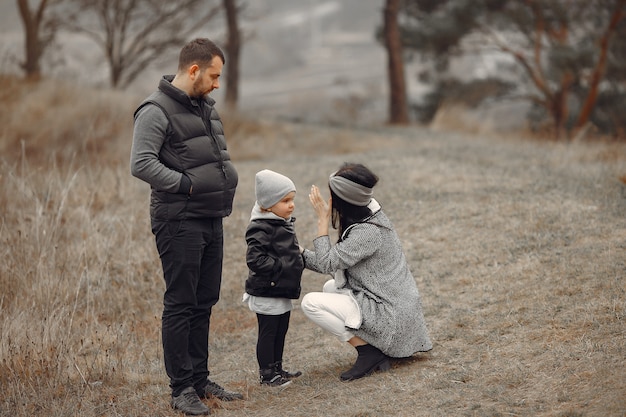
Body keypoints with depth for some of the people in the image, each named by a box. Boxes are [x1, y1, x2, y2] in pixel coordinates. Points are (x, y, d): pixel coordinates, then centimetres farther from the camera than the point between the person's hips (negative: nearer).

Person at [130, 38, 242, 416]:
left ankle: (200, 379, 22)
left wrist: (227, 179, 11)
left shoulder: (205, 107, 16)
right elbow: (142, 164, -21)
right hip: (180, 224, -9)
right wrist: (188, 184, -20)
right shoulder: (157, 111, -12)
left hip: (212, 220, 9)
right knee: (180, 306, -3)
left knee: (204, 303, 13)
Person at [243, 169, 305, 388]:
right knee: (268, 333, 0)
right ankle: (266, 374, 9)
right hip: (267, 293, -9)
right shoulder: (261, 229, -21)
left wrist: (298, 262, 11)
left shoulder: (283, 224, 11)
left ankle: (277, 369, 29)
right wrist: (279, 268, -24)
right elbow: (255, 259, -27)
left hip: (283, 291, 10)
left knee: (281, 332, 17)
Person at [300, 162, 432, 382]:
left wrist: (323, 220, -16)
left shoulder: (367, 232, -23)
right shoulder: (368, 216, 6)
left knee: (310, 303, -12)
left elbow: (327, 264, -20)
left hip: (390, 313, -10)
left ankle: (369, 353, -7)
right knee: (331, 287, 26)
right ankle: (376, 348, 15)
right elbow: (334, 262, 9)